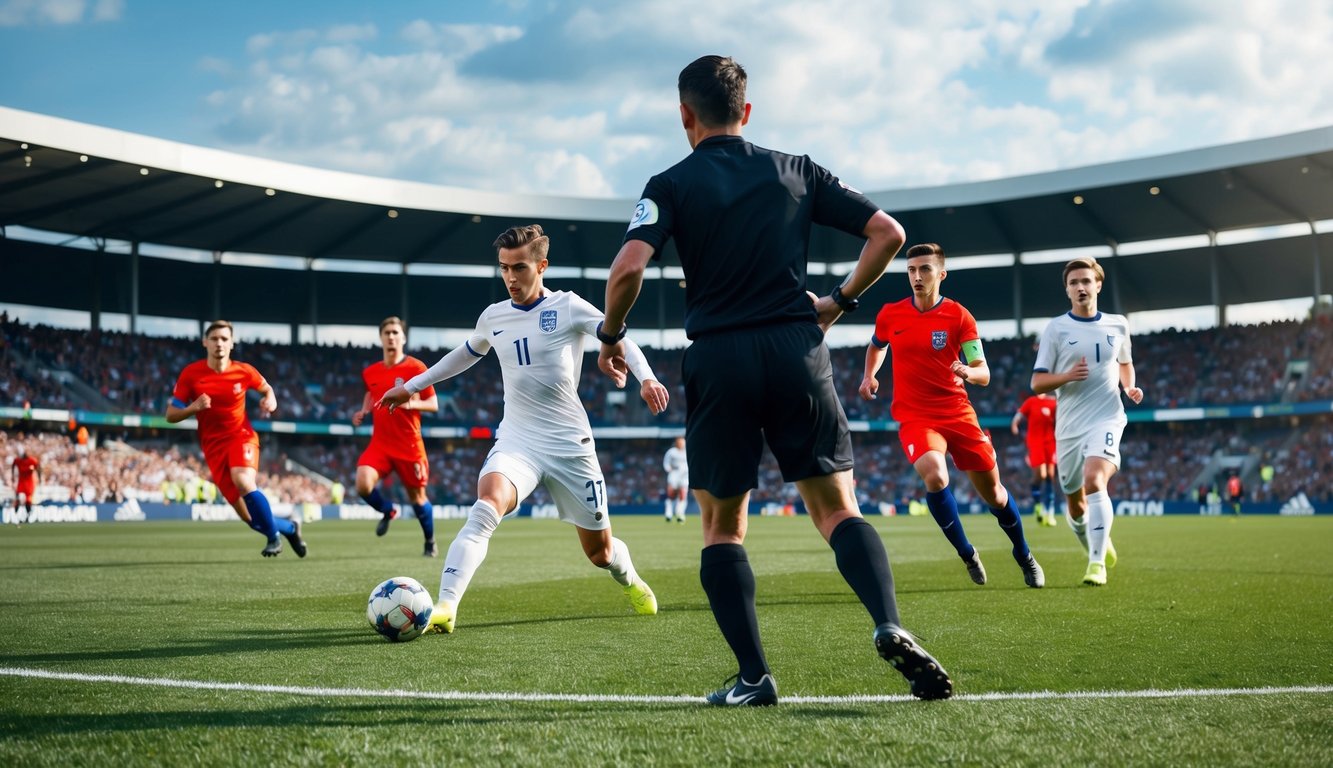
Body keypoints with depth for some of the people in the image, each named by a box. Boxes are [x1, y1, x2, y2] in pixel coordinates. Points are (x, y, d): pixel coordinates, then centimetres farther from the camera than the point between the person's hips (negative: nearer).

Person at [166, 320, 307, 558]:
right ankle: (289, 527, 26)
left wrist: (270, 400, -7)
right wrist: (193, 408, -24)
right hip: (213, 446, 1)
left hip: (241, 436, -1)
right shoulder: (191, 374, -7)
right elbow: (170, 415, -4)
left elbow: (266, 388, 16)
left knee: (243, 481, -35)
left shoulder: (243, 371, -5)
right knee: (250, 517, -4)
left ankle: (273, 536, -16)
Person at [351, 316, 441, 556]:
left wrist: (411, 404, -22)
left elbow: (433, 405, -5)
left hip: (409, 445, -3)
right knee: (363, 485, -20)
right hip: (380, 443, 3)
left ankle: (430, 542, 32)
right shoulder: (370, 372, 7)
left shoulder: (416, 368, -6)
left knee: (417, 496, 7)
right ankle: (388, 511, 13)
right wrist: (363, 412, 10)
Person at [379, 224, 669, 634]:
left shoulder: (568, 307, -5)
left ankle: (631, 582, 45)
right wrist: (412, 385, 29)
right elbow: (466, 354, 26)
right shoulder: (492, 317, 7)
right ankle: (445, 607, -38)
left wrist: (646, 377, -32)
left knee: (600, 551, 10)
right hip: (516, 441, 2)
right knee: (487, 504, -31)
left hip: (570, 443, -2)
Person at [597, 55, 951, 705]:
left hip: (717, 360, -2)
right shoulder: (797, 171, 12)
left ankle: (753, 677, 3)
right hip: (796, 350, 2)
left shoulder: (672, 185, 2)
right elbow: (887, 232, 8)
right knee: (837, 508, 7)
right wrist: (840, 301, 18)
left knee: (722, 527, 11)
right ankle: (889, 627, -17)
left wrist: (610, 338, 3)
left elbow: (628, 267, -13)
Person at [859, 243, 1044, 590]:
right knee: (935, 476, -29)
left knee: (992, 492, 8)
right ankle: (967, 554, -9)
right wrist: (869, 376, 6)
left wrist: (969, 372, -31)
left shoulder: (959, 316, -6)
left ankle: (1024, 556, 36)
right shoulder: (890, 314, 0)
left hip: (958, 413, 0)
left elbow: (984, 375, -8)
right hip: (915, 416, 0)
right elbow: (877, 346, 24)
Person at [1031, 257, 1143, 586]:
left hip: (1106, 419, -1)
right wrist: (1067, 376, -20)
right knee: (1075, 504, 10)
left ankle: (1097, 564, -26)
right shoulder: (1056, 328, 1)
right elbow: (1037, 383, -1)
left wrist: (1130, 387, 6)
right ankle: (1099, 548, 39)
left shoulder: (1118, 325, 8)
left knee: (1095, 481, -27)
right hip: (1069, 426, 1)